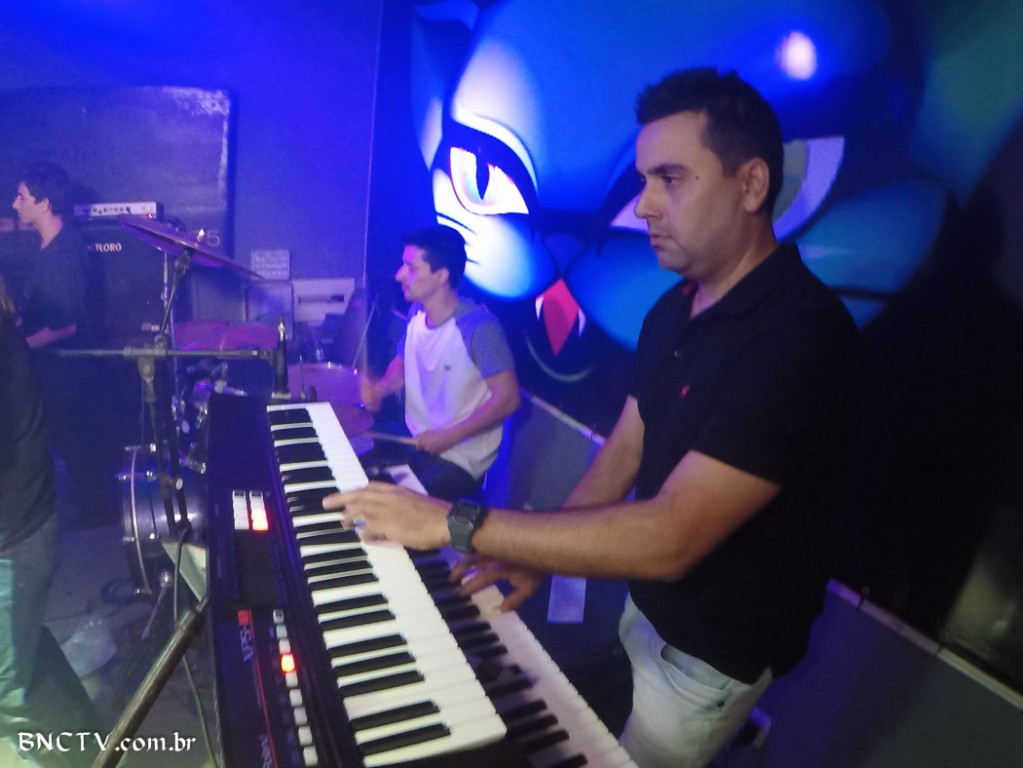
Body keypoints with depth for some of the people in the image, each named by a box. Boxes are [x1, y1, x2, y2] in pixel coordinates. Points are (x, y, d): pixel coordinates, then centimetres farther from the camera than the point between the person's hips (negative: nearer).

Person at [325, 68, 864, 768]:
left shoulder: (804, 337, -31)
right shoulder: (672, 311, -1)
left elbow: (670, 538, -36)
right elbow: (623, 453, 3)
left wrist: (457, 525, -32)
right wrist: (539, 554, -10)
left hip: (716, 652, -7)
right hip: (645, 606, 7)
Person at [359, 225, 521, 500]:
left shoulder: (479, 327, -25)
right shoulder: (416, 312, -1)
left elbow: (507, 399, -23)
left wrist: (449, 437, -23)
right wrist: (381, 387, -8)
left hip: (460, 457, -7)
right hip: (413, 439, 7)